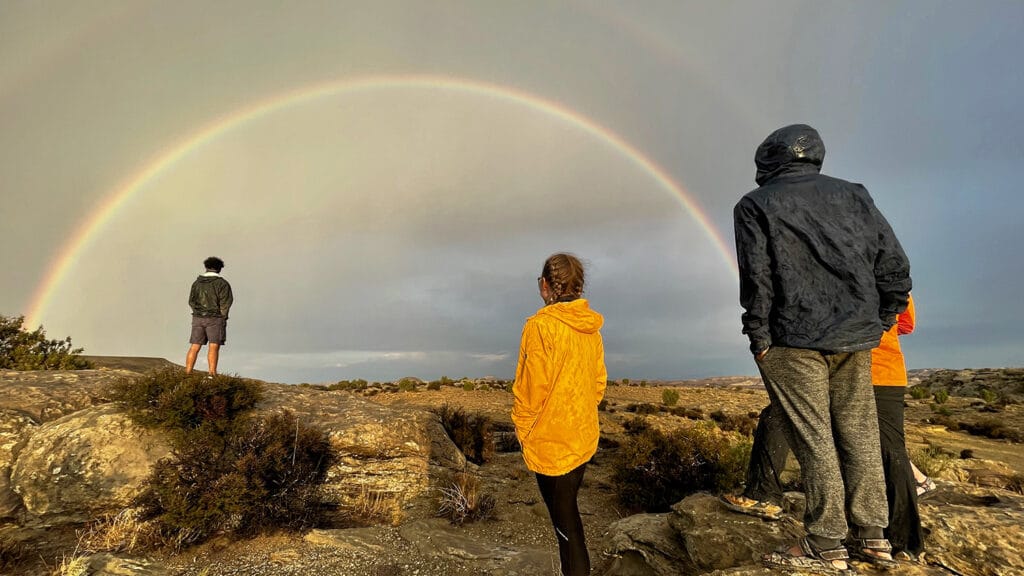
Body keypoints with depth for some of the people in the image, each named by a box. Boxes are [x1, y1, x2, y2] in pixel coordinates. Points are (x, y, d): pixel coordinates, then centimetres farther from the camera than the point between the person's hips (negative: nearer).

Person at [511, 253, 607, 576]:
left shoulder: (541, 326, -21)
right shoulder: (590, 326, -1)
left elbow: (531, 389, -19)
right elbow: (599, 381, 7)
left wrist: (522, 427, -3)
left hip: (550, 442, -7)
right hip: (584, 437, 7)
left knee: (564, 519, 10)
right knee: (568, 510, 24)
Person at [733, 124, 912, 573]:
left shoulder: (755, 205, 0)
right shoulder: (853, 195, 14)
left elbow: (756, 277, -10)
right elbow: (894, 265, 9)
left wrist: (759, 339, -4)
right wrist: (877, 324, 15)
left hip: (794, 341, -5)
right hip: (855, 339, 6)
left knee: (813, 440, 0)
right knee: (859, 434, 14)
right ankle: (872, 537, 23)